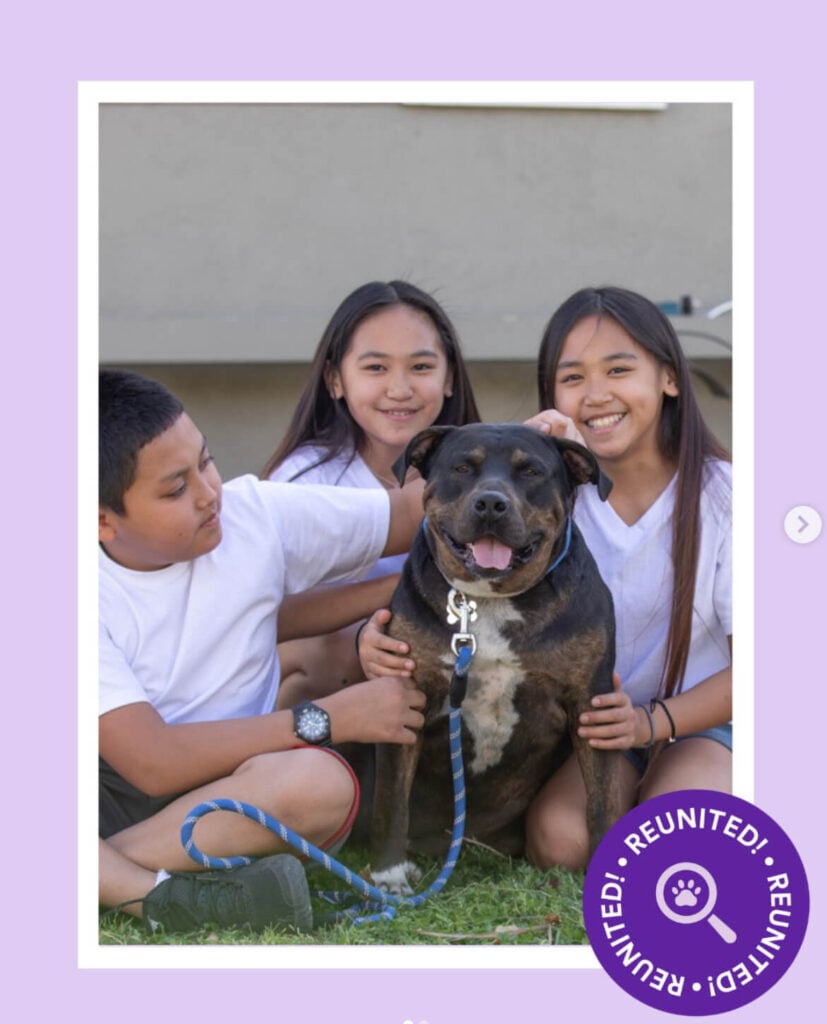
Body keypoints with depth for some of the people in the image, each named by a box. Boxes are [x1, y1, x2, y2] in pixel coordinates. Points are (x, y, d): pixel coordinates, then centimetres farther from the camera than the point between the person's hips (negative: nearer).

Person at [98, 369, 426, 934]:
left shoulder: (257, 514, -2)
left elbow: (413, 510, 8)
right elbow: (153, 763, -19)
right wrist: (328, 719, -19)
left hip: (229, 791, 2)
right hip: (113, 796, -2)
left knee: (317, 781, -33)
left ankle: (108, 879, -24)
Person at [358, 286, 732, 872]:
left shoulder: (720, 495, -9)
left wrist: (651, 721, -22)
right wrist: (385, 636, -33)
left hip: (698, 718, -1)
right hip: (582, 720, 2)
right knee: (560, 841, -26)